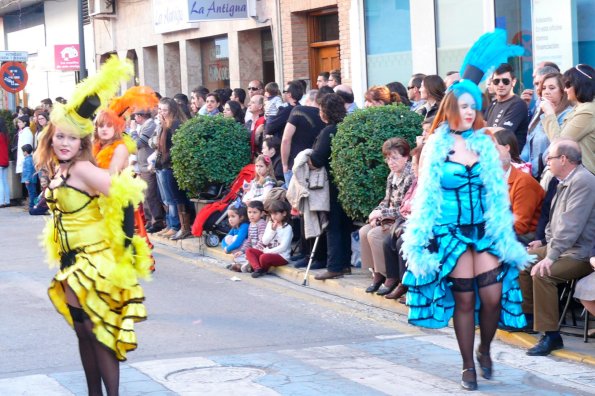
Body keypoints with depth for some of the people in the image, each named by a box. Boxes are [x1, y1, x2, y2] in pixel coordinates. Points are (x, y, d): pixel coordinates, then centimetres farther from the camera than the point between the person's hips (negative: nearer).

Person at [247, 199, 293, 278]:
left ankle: (264, 269, -3)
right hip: (268, 252, 7)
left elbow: (283, 247, -16)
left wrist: (268, 251, -16)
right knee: (249, 251, -6)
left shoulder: (287, 228, -9)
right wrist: (272, 230, -9)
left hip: (282, 256, -7)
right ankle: (258, 268, -25)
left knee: (264, 257, -34)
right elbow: (264, 242, 4)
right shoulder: (270, 224, 11)